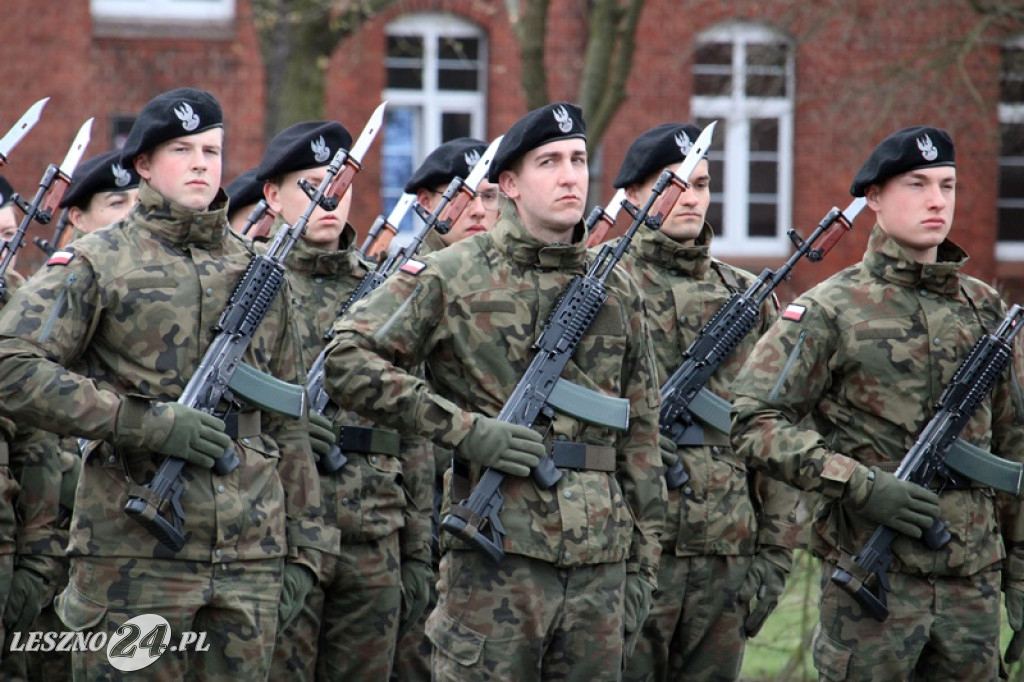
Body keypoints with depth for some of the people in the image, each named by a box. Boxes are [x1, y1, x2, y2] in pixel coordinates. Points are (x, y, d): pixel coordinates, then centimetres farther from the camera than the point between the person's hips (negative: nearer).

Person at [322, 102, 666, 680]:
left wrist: (642, 561, 12)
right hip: (497, 557, -4)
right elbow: (348, 361, -7)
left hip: (599, 561, 5)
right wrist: (464, 428, -13)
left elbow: (640, 435, 17)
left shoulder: (619, 292, 14)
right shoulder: (453, 277, 0)